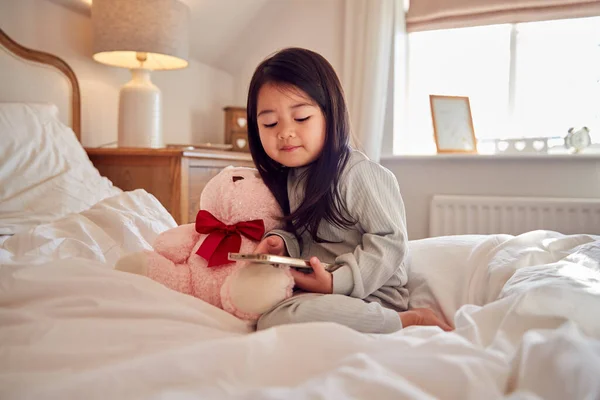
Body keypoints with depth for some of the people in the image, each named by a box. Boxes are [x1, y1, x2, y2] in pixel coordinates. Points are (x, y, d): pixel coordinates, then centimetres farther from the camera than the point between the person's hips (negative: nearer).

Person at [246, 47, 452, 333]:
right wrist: (281, 242, -5)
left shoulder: (358, 173, -16)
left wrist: (337, 282, -23)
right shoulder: (287, 177, 9)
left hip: (369, 296, -9)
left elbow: (390, 241, -15)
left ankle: (409, 321, -15)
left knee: (274, 321, -28)